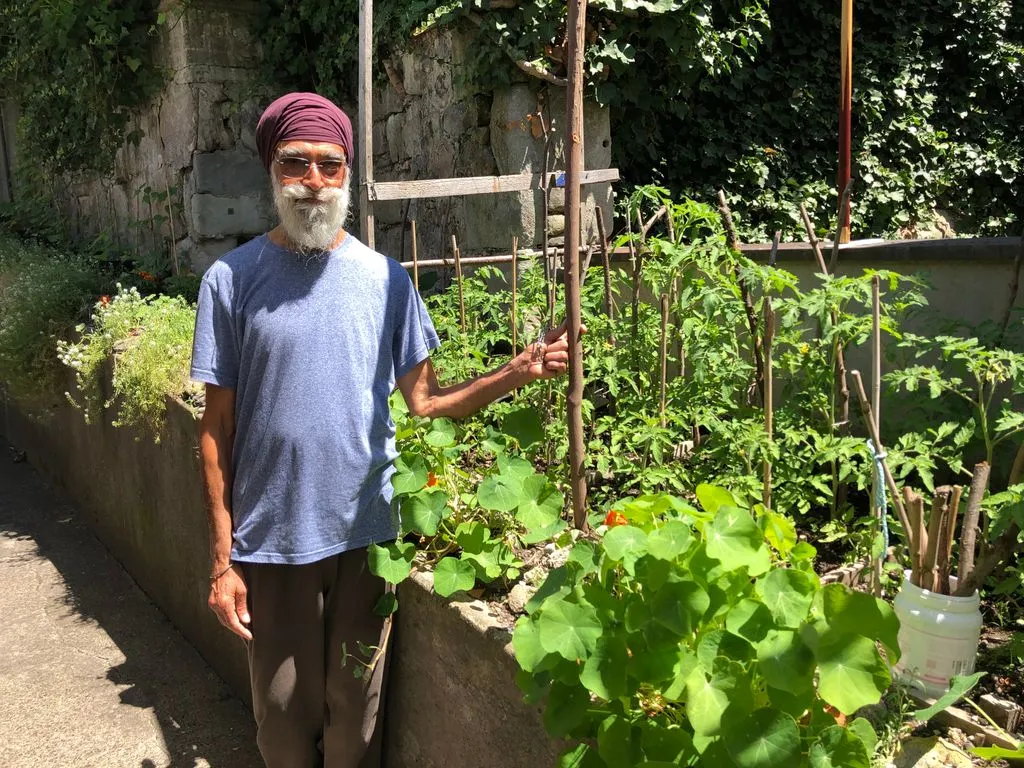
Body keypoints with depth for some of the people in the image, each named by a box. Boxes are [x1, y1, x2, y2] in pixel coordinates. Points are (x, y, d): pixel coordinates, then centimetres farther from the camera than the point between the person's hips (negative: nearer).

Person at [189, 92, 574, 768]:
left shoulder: (384, 278, 0)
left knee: (357, 713, 15)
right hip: (272, 540, -1)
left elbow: (424, 400, 0)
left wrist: (518, 373, -15)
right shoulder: (233, 279, -5)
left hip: (366, 533, 1)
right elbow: (218, 427, -3)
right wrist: (223, 557, -4)